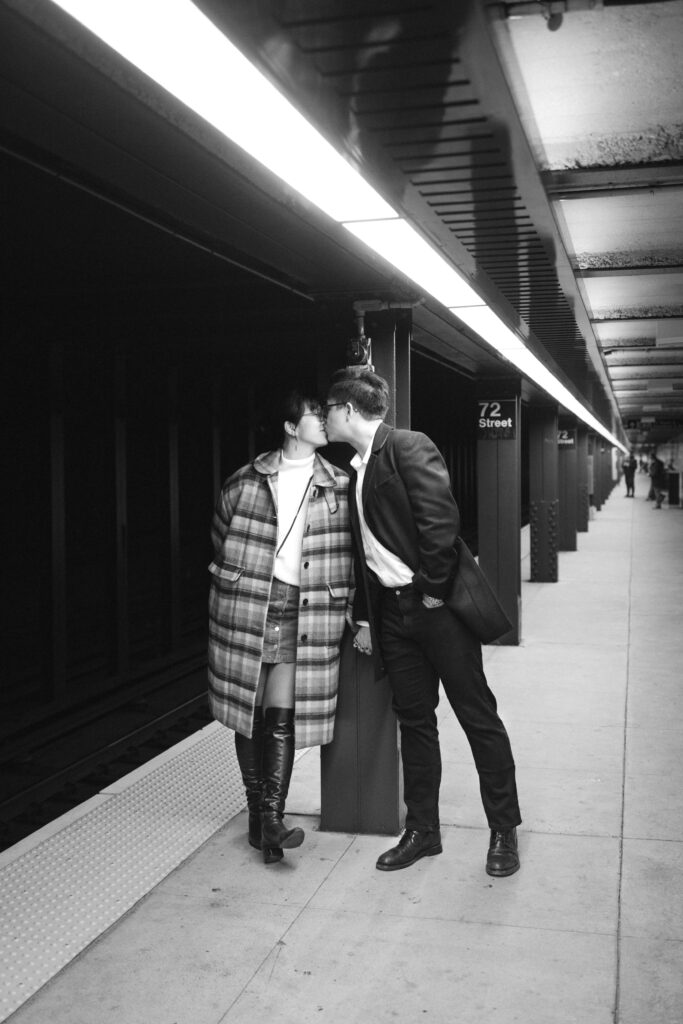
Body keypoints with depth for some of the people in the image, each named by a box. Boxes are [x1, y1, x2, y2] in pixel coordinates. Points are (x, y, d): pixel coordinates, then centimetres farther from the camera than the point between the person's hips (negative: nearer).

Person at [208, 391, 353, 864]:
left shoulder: (340, 486, 4)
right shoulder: (246, 481, 3)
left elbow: (352, 555, 6)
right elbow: (222, 536, 15)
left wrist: (352, 612, 2)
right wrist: (238, 580, 12)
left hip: (303, 611, -1)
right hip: (245, 606, 1)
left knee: (282, 715, -7)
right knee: (249, 711, 6)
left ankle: (272, 816, -3)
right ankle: (257, 811, 19)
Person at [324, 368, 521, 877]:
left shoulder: (409, 447, -11)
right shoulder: (358, 470, 15)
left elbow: (442, 519, -21)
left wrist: (434, 592, -17)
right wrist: (364, 617, 17)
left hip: (438, 605, -8)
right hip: (393, 612, 8)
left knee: (478, 716, 3)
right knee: (414, 721, 13)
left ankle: (504, 831, 16)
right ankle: (422, 830, 25)